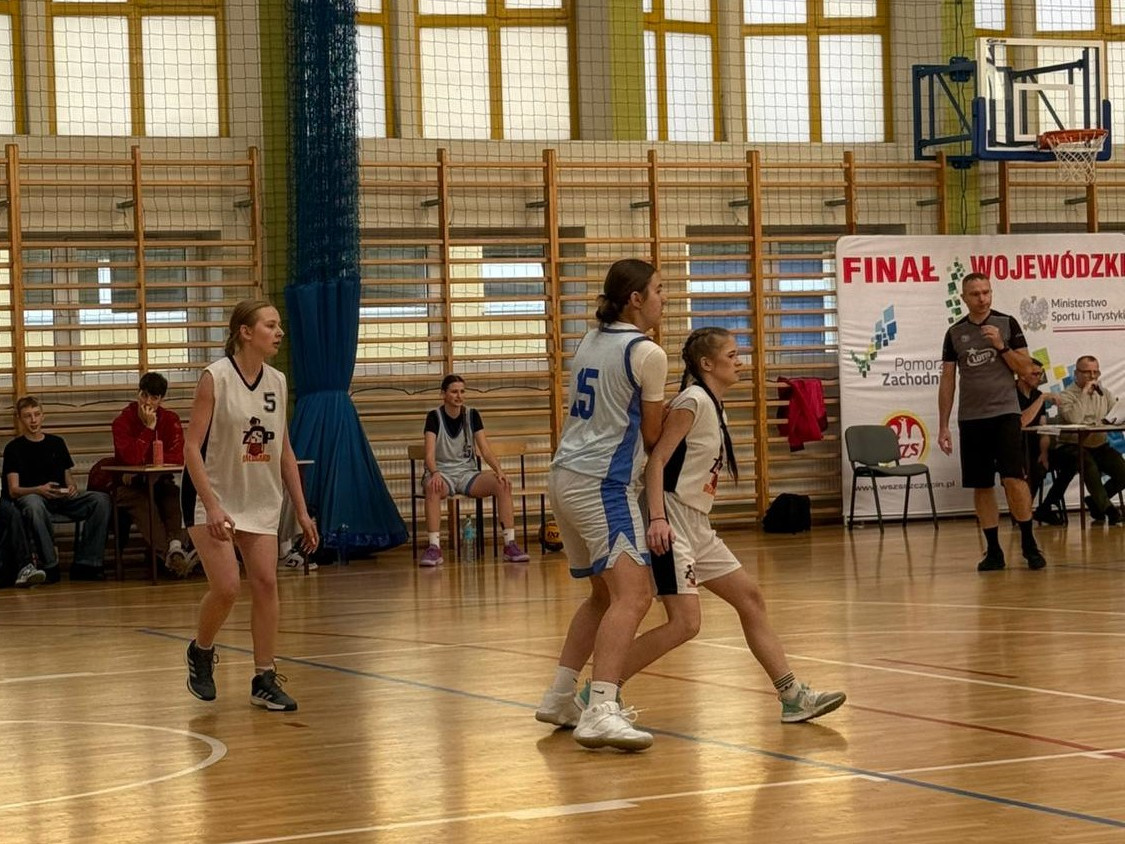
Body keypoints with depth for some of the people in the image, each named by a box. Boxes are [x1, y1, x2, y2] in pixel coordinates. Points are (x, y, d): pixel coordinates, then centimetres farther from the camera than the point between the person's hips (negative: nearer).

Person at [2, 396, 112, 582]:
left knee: (102, 500, -23)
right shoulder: (14, 448, 8)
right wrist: (39, 490, -21)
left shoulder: (57, 443, 21)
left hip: (62, 498, 4)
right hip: (31, 496, -4)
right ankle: (49, 565, -33)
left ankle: (85, 564, -23)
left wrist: (72, 488, -5)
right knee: (33, 505, -43)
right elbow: (13, 490, -2)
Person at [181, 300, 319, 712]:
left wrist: (302, 510, 6)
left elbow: (284, 451, 10)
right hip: (213, 499, -5)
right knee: (226, 587, -13)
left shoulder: (277, 382, 3)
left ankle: (264, 680, 7)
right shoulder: (216, 377, -15)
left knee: (265, 583, -1)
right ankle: (200, 654, 16)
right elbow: (192, 447, -17)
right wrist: (212, 506, -25)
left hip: (260, 501, 6)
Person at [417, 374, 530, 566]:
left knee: (503, 484, -25)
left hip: (467, 473, 3)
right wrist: (434, 473, -39)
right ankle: (434, 547, -40)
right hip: (442, 473, -3)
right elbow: (430, 453, -17)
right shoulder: (434, 417, -6)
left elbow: (485, 449, -2)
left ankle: (510, 544, -25)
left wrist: (499, 470, -21)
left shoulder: (472, 415, 4)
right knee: (432, 488, -40)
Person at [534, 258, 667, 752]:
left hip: (565, 476, 9)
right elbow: (651, 435, 0)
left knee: (604, 594, 21)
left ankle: (560, 699, 22)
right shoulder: (646, 353, -9)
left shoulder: (589, 344, 15)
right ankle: (600, 713, -30)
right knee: (632, 595, -17)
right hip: (603, 484, -9)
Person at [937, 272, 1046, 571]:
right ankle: (993, 550, 10)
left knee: (1013, 478, -14)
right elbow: (947, 380, 8)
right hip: (971, 418, 2)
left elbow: (1025, 367, 1)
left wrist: (1001, 346, -14)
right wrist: (943, 426, 5)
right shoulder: (955, 332, 6)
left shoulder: (1007, 324, 2)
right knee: (981, 486, 3)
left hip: (1004, 413, -2)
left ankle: (1029, 544, -2)